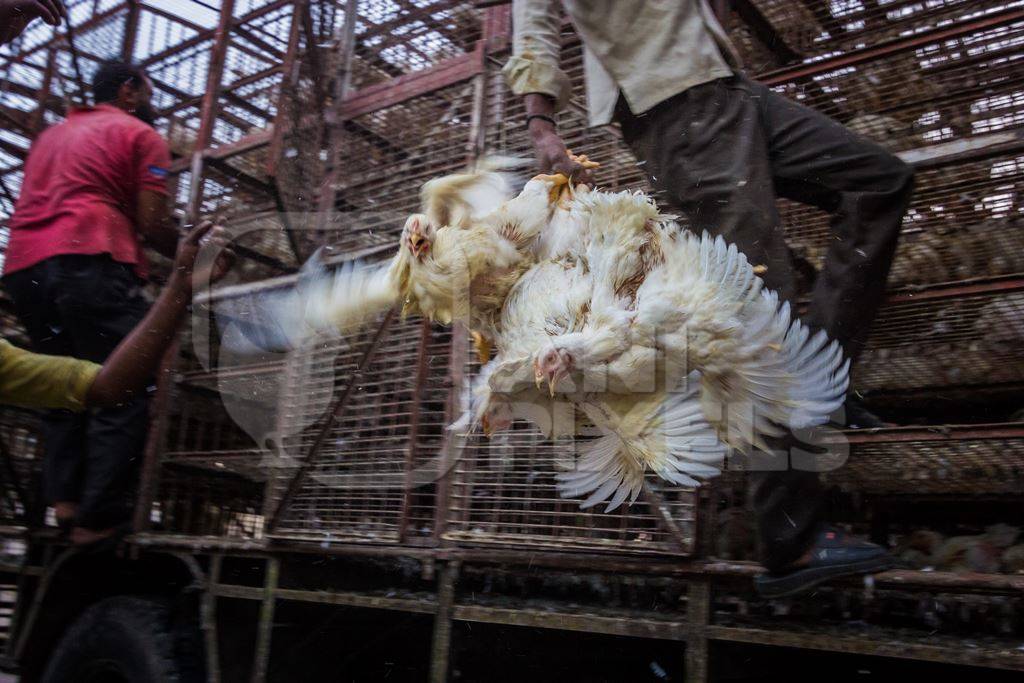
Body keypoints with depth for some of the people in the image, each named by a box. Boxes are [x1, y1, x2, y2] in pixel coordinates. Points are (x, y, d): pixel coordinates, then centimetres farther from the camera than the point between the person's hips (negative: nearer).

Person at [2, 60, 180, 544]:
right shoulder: (140, 134, 10)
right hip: (90, 263, -7)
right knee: (120, 391, -7)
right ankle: (98, 516, -13)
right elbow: (152, 224, 0)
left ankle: (64, 500, 2)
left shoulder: (51, 134, 32)